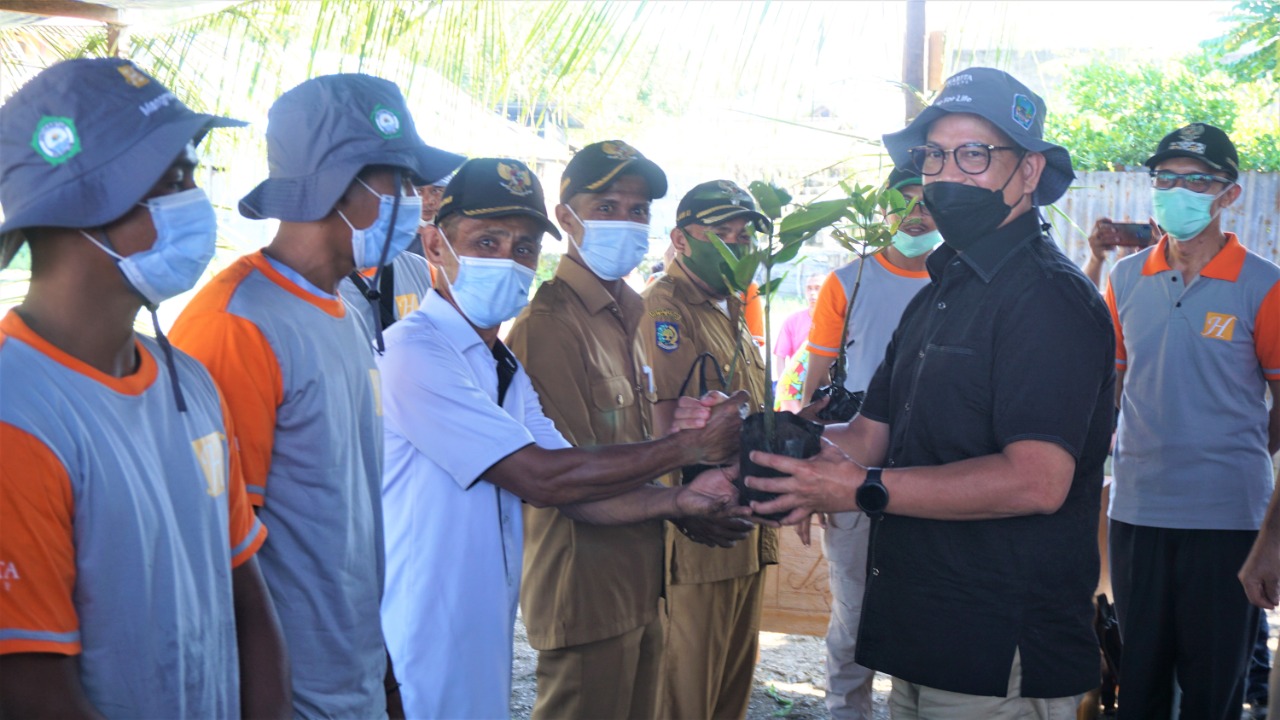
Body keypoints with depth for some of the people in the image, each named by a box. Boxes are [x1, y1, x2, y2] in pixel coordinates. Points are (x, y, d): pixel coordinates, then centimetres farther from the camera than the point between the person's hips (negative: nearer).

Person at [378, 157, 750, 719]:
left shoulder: (504, 370, 14)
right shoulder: (413, 354, -18)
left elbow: (575, 493, 6)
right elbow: (540, 478, -20)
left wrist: (682, 500, -11)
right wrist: (689, 445, -14)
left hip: (483, 649, 9)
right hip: (422, 667, -9)